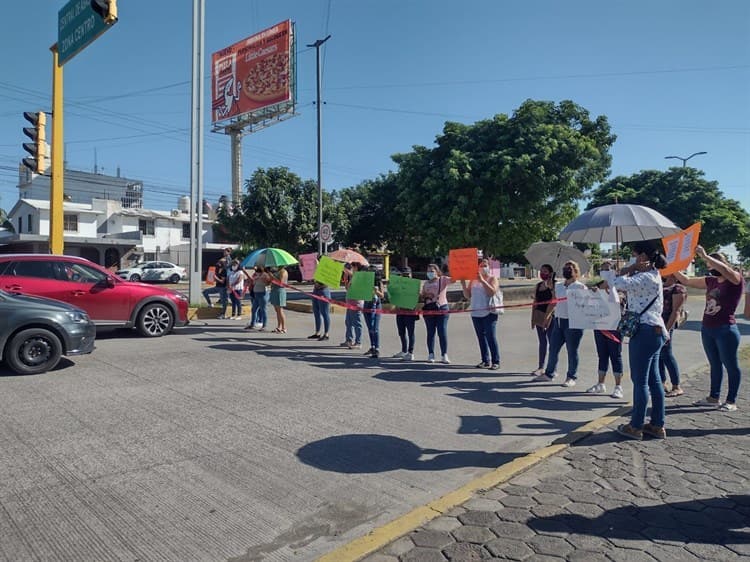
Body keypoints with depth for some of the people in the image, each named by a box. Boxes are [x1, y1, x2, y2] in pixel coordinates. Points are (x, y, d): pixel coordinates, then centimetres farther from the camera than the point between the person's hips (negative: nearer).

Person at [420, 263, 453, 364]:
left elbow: (453, 279, -16)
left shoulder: (443, 279, 2)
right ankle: (431, 354, 13)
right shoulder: (426, 283, 15)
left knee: (442, 332, -3)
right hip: (428, 309, 4)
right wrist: (422, 295, -3)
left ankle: (444, 355, 2)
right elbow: (422, 297, 20)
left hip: (441, 308, -4)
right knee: (430, 332, 7)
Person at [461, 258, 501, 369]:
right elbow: (467, 295, 11)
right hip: (476, 313, 5)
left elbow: (492, 291, -16)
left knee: (491, 337, -7)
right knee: (481, 338, 9)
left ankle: (496, 361, 1)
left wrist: (482, 280, -19)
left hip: (489, 313, -5)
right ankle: (485, 361, 17)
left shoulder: (493, 279, 2)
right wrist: (463, 283, -2)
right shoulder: (473, 279, 13)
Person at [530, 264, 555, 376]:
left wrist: (546, 317, -20)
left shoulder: (553, 285, -9)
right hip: (539, 317, 6)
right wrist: (533, 318, 11)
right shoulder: (538, 285, 11)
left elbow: (553, 302, -15)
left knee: (552, 342, 1)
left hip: (550, 316, -6)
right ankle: (541, 367, 20)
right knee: (542, 342, 13)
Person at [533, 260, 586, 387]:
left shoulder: (580, 287, -4)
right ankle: (549, 373, 23)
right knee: (553, 348, 11)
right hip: (558, 321, 6)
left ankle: (571, 377, 15)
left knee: (572, 351, 3)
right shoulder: (558, 286, 13)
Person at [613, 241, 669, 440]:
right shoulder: (651, 275, 14)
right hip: (654, 331, 10)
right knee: (654, 380, 14)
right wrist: (632, 269, 1)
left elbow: (621, 284, -25)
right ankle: (657, 425, 22)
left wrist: (632, 269, -11)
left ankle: (636, 427, 9)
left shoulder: (646, 277, -17)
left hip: (645, 332, -10)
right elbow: (619, 277, 18)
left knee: (640, 381, -1)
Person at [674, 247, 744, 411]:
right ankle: (714, 397, 23)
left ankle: (731, 401, 11)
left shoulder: (735, 279, -6)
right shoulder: (711, 281, 11)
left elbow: (725, 270, -28)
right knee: (715, 365, 14)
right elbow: (687, 281, 17)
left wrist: (704, 256, -32)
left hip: (726, 330, -7)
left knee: (731, 366, 3)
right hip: (707, 329, 7)